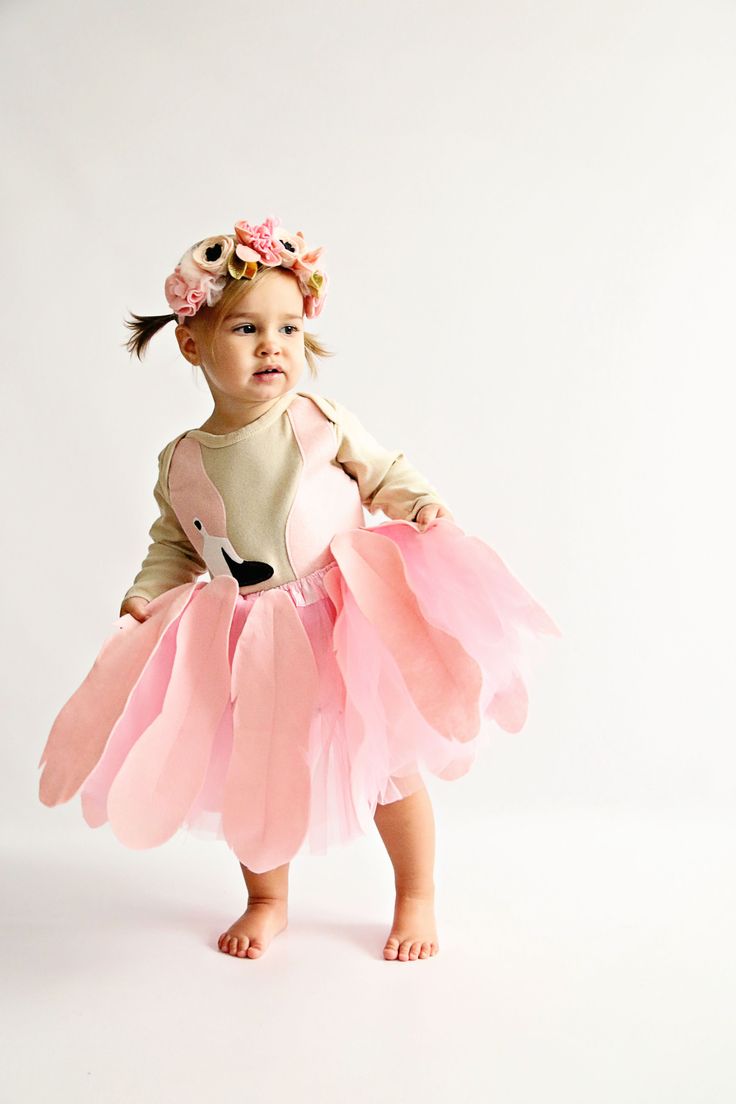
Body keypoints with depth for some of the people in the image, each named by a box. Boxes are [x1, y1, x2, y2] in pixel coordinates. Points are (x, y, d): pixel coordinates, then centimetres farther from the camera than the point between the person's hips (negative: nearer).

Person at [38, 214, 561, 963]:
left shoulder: (321, 423, -10)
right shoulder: (181, 462, -2)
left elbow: (384, 473, 2)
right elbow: (175, 545, 11)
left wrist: (423, 504, -16)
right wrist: (145, 593, -4)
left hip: (345, 622, -2)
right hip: (243, 643, 3)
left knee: (386, 762, 6)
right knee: (249, 773, 11)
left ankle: (417, 898, 30)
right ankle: (266, 899, 38)